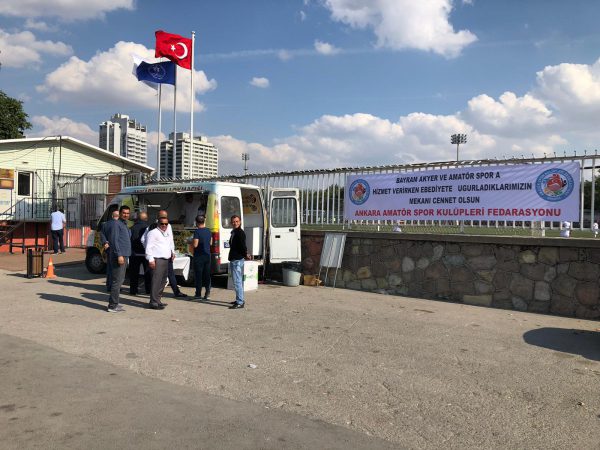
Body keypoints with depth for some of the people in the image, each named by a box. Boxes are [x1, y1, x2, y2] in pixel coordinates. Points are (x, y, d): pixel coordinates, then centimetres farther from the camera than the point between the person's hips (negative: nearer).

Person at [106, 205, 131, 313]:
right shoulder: (116, 224, -9)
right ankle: (113, 305, -5)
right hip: (119, 256, -10)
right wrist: (119, 255, -22)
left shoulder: (125, 225, 21)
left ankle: (113, 303, 21)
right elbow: (114, 240, -17)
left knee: (120, 280, 14)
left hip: (124, 256, 10)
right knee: (118, 280, -9)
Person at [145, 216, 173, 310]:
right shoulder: (153, 233, -6)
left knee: (163, 281, 12)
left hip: (166, 260, 9)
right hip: (157, 260, -9)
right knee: (156, 281, -13)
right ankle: (153, 302, -12)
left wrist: (172, 252, 23)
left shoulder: (168, 231, 19)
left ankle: (157, 300, 20)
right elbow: (149, 247, -12)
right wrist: (151, 259, -18)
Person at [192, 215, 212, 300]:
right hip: (207, 255, 6)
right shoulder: (208, 231, 7)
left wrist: (190, 242, 0)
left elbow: (195, 245, -19)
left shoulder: (197, 231, -15)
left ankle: (198, 294, 8)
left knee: (198, 275, 2)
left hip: (199, 256, -6)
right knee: (207, 275, 9)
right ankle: (207, 293, 6)